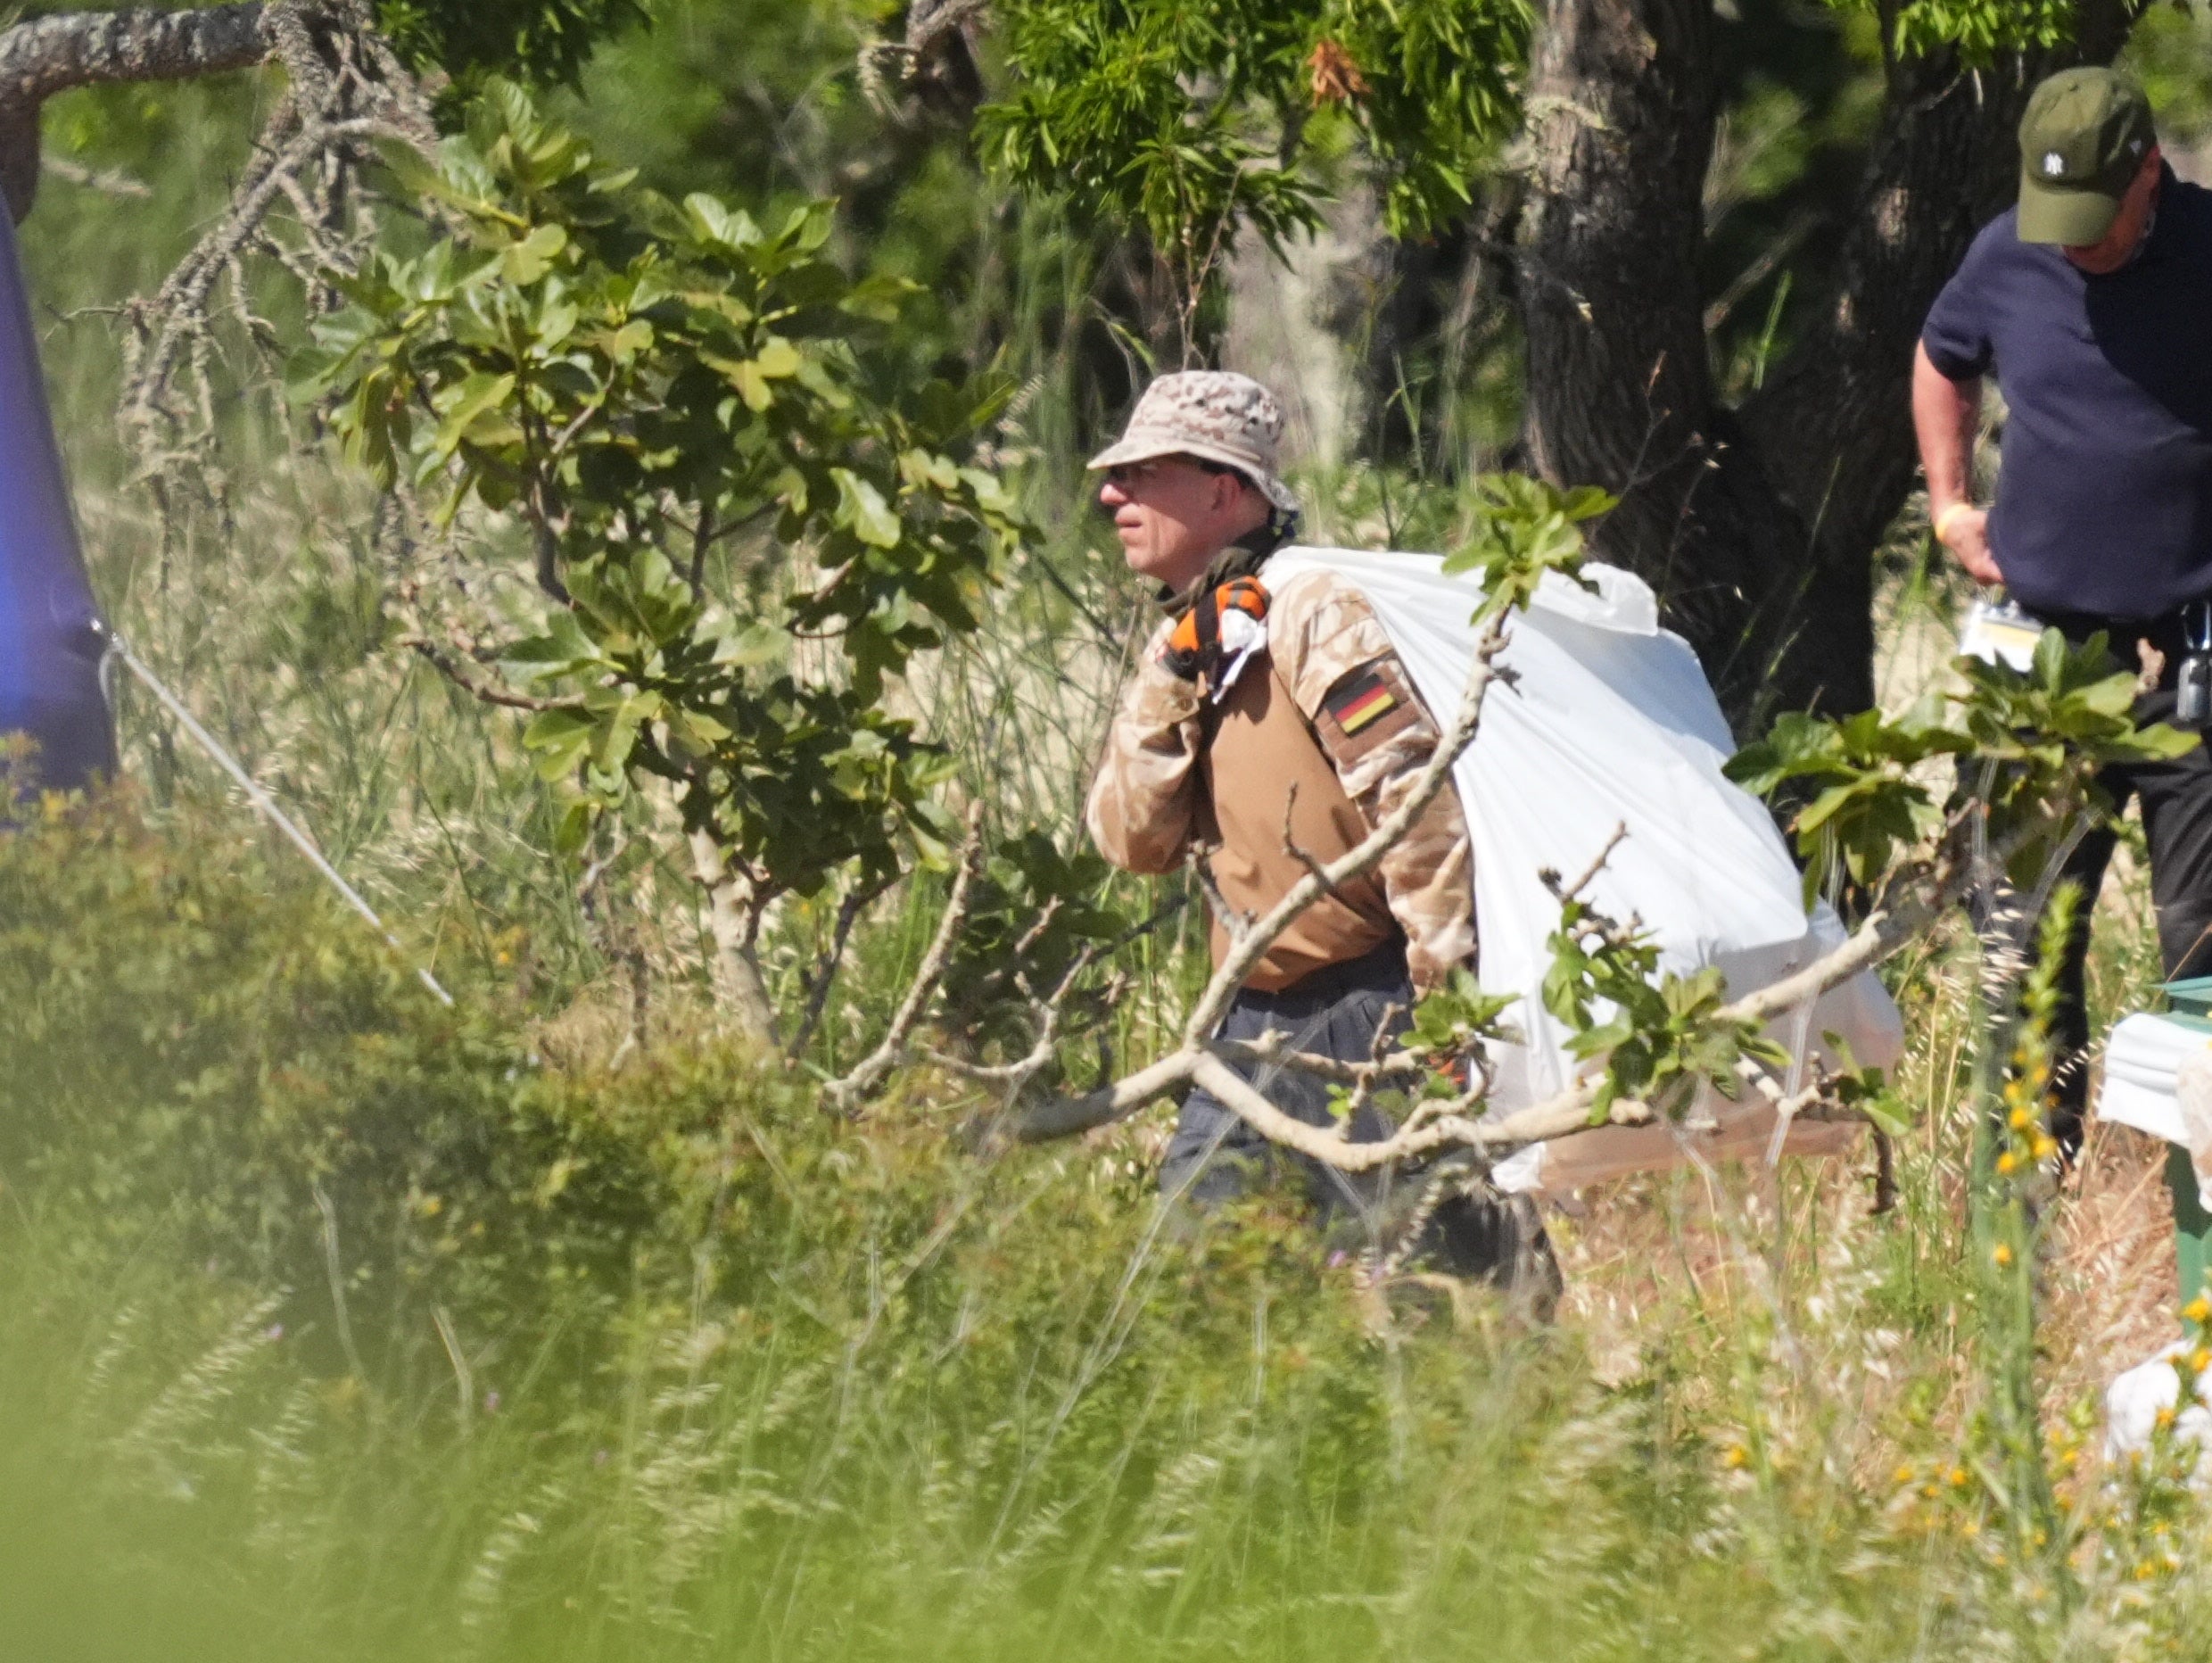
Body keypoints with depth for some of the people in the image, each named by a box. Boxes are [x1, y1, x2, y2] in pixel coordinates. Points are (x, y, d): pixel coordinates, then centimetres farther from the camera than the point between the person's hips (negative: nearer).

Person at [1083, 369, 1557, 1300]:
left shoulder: (1308, 617, -14)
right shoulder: (1184, 647, 13)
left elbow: (1415, 792, -18)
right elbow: (1134, 841, 4)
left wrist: (1441, 983, -20)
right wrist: (1168, 688, -7)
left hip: (1365, 1009, -8)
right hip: (1258, 1017, 9)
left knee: (1432, 1239, -8)